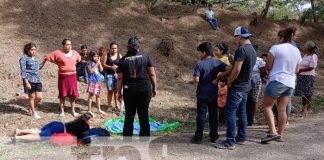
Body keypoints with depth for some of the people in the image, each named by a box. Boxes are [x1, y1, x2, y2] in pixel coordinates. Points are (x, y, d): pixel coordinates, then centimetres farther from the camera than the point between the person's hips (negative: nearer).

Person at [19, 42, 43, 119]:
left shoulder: (36, 57, 13)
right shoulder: (24, 58, -6)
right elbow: (23, 71, -10)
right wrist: (26, 82, -17)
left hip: (38, 80, 6)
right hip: (29, 80, -6)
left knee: (39, 97, 4)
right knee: (31, 96, 5)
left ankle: (31, 108, 30)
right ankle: (33, 112, 21)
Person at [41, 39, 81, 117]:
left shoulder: (74, 53, 3)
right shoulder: (58, 53, -8)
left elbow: (79, 59, 22)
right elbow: (47, 57, -4)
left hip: (72, 76, 3)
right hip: (63, 76, -2)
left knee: (73, 94, 7)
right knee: (62, 94, 7)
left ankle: (73, 111, 19)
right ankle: (62, 111, 19)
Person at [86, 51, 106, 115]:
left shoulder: (97, 63, 9)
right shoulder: (89, 63, -8)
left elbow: (101, 70, 1)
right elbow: (90, 71, -19)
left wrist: (99, 63, -3)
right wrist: (96, 64, -16)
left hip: (98, 81, 6)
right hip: (92, 81, -6)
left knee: (98, 95, 13)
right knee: (91, 95, -1)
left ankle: (99, 109, 24)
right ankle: (89, 110, 7)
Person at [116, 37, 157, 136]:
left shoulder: (123, 60, 2)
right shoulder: (145, 57, 0)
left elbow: (120, 78, -1)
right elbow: (152, 74, -1)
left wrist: (119, 92, 6)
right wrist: (154, 88, 8)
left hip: (129, 88, 1)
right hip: (145, 88, 0)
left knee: (129, 114, 11)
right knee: (144, 114, 8)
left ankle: (127, 137, 18)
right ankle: (144, 137, 14)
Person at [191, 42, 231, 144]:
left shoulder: (199, 64, -12)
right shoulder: (217, 63, 1)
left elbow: (196, 80, -20)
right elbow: (228, 70, -10)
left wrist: (195, 80, 2)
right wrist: (218, 77, -2)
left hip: (202, 93, -4)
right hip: (213, 93, 4)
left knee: (201, 115, 3)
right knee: (213, 115, 13)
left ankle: (198, 137, 9)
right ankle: (214, 136, 20)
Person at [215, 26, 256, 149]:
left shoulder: (241, 49, -19)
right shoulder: (253, 50, 10)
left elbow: (236, 70, -24)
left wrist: (229, 82, -10)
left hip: (237, 87, -9)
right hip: (246, 86, 9)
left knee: (230, 113, -5)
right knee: (242, 113, 15)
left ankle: (230, 142, -3)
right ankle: (241, 138, 24)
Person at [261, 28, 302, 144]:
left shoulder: (276, 48, -8)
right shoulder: (297, 51, 12)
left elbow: (268, 66, -8)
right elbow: (297, 70, 19)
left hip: (277, 81, -6)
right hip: (290, 83, 7)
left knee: (267, 106, 1)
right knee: (282, 109, 10)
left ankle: (273, 132, -11)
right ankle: (280, 134, 15)